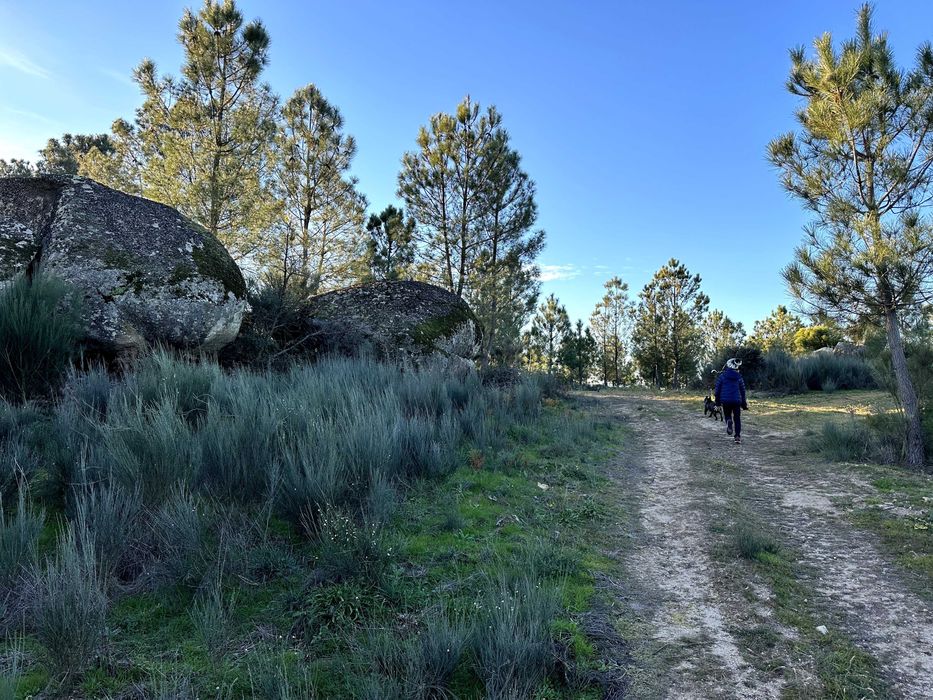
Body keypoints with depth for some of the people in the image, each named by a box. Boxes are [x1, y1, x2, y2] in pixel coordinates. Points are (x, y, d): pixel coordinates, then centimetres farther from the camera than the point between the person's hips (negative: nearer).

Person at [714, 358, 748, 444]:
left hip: (725, 400, -1)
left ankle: (729, 421, -18)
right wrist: (744, 404, 19)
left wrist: (717, 401, 9)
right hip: (737, 400, 1)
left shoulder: (722, 376, -1)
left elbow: (717, 389, 0)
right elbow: (742, 391, 11)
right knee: (737, 419, 10)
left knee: (727, 415, 17)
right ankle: (738, 436, 3)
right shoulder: (739, 377, 5)